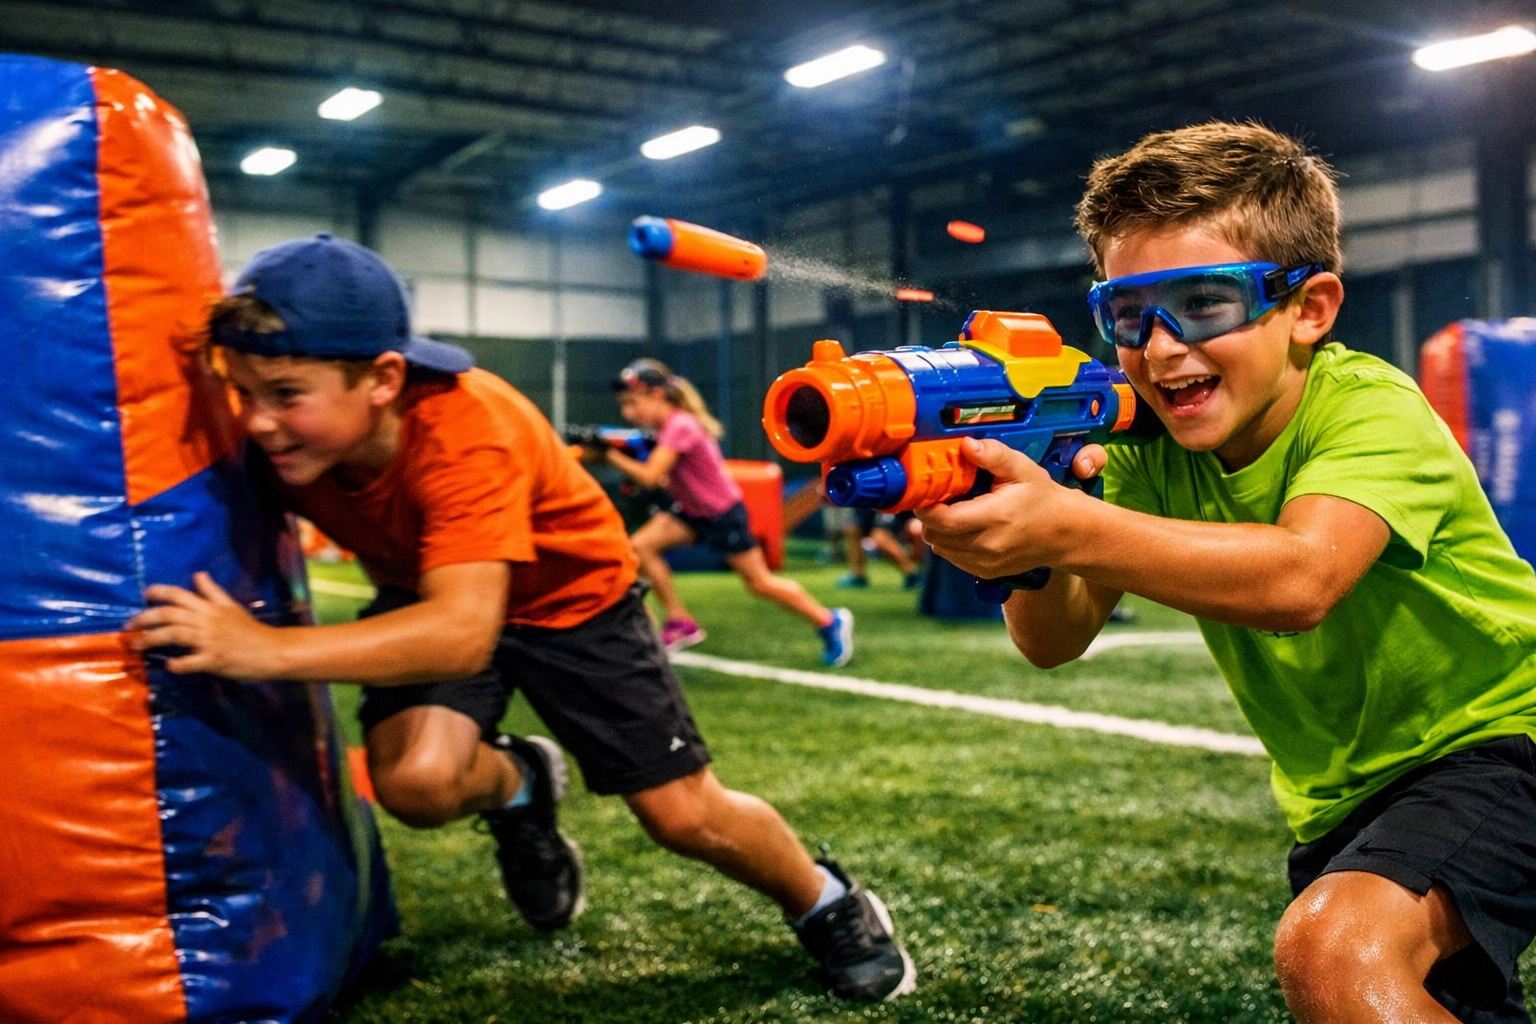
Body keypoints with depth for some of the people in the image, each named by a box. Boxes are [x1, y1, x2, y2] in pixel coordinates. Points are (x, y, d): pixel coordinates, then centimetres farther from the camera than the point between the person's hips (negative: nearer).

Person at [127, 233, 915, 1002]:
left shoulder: (466, 431, -41)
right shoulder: (284, 437, -24)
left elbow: (464, 634, -51)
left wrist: (267, 650, -60)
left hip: (570, 594, -3)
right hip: (425, 592, 4)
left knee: (684, 814, -3)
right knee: (416, 780, -26)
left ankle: (828, 906, 28)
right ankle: (514, 785, 11)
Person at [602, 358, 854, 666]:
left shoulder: (680, 426, -27)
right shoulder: (665, 425, 0)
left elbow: (649, 476, -35)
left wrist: (610, 454, -31)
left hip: (724, 514, -8)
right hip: (692, 511, 8)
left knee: (760, 582, 3)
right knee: (641, 545, -11)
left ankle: (830, 621, 22)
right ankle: (680, 622, 0)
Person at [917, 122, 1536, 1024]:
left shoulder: (1370, 407, -25)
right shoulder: (1152, 447, -8)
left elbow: (1298, 581, -45)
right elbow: (1057, 639, -16)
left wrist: (1068, 528, -56)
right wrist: (1019, 534, -37)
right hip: (1340, 793, 7)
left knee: (1334, 948, -30)